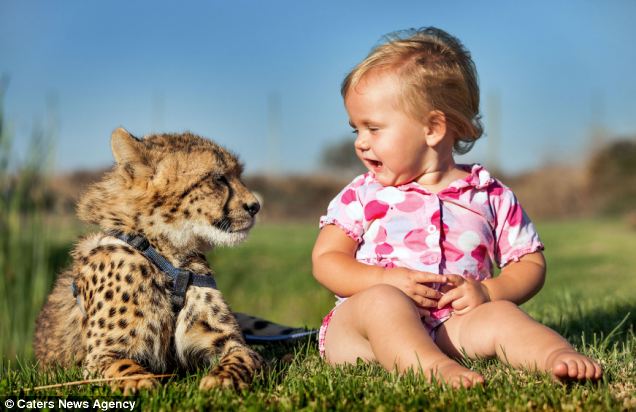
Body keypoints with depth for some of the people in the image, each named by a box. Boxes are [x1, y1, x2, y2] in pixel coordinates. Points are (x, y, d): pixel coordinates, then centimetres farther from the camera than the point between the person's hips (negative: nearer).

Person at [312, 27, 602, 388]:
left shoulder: (491, 197, 10)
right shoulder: (361, 196, 10)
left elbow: (531, 264, 12)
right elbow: (325, 260, 4)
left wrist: (487, 291, -9)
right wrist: (389, 280, -13)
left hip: (451, 328, 1)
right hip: (357, 330, -1)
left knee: (500, 316, -26)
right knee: (381, 300, -33)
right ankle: (435, 367, -54)